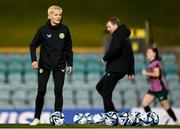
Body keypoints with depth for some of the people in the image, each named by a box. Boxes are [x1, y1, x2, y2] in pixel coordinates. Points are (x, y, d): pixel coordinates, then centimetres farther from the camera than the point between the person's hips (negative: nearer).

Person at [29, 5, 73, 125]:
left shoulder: (65, 30, -1)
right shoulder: (43, 30, -6)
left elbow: (69, 48, 8)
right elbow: (33, 45, 1)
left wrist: (70, 64, 7)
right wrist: (34, 60, -11)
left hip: (59, 66, 1)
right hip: (44, 65, -1)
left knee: (58, 92, -2)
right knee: (41, 91, -2)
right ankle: (37, 117, 11)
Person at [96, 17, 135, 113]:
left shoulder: (118, 34, -9)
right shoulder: (125, 36, 22)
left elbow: (114, 48, -27)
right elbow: (131, 55, 24)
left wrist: (105, 58, -12)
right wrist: (131, 72, 25)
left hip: (114, 70, -10)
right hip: (121, 70, 10)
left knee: (106, 94, -6)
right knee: (99, 87, 19)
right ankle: (112, 112, 15)